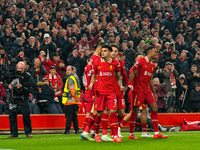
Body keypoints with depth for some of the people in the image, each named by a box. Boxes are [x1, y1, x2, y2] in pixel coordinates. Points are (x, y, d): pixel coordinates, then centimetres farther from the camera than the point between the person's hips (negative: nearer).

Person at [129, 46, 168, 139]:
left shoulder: (152, 65, 15)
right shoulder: (140, 61, -7)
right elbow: (133, 74, -7)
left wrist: (154, 93, 23)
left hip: (147, 90, 8)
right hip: (139, 90, -8)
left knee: (154, 109, 1)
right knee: (135, 111, -3)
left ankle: (156, 133, 4)